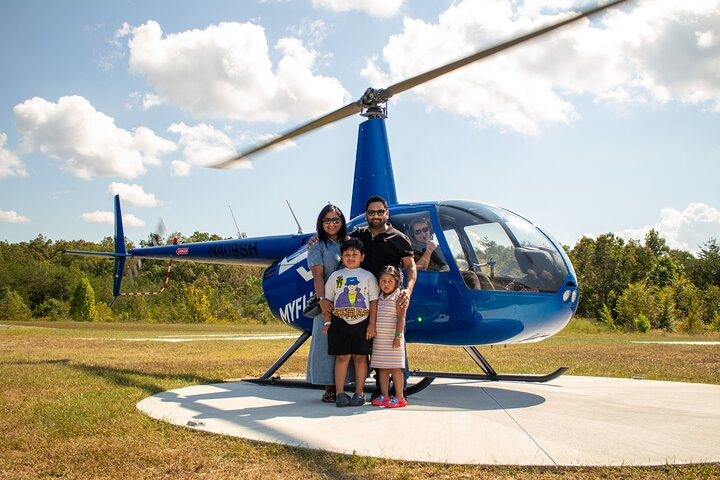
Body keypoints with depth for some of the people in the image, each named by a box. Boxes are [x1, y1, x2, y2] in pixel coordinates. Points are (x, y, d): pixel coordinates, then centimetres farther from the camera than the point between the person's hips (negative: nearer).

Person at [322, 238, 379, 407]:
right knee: (342, 357, 0)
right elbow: (327, 300, 9)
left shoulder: (368, 276, 5)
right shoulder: (335, 276, 8)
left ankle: (359, 393, 12)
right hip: (340, 322, 0)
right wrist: (327, 322, 2)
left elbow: (374, 301, 2)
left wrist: (372, 324, -4)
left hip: (362, 323, 0)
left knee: (360, 357, 3)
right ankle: (340, 393, 6)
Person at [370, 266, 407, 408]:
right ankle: (384, 395, 14)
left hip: (392, 338, -6)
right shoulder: (379, 298, 13)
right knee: (382, 368, 8)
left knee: (395, 368, -3)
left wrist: (398, 336, -17)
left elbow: (401, 318, -11)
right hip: (379, 339, 6)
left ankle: (399, 397, 3)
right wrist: (372, 332, 12)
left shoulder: (398, 297, -5)